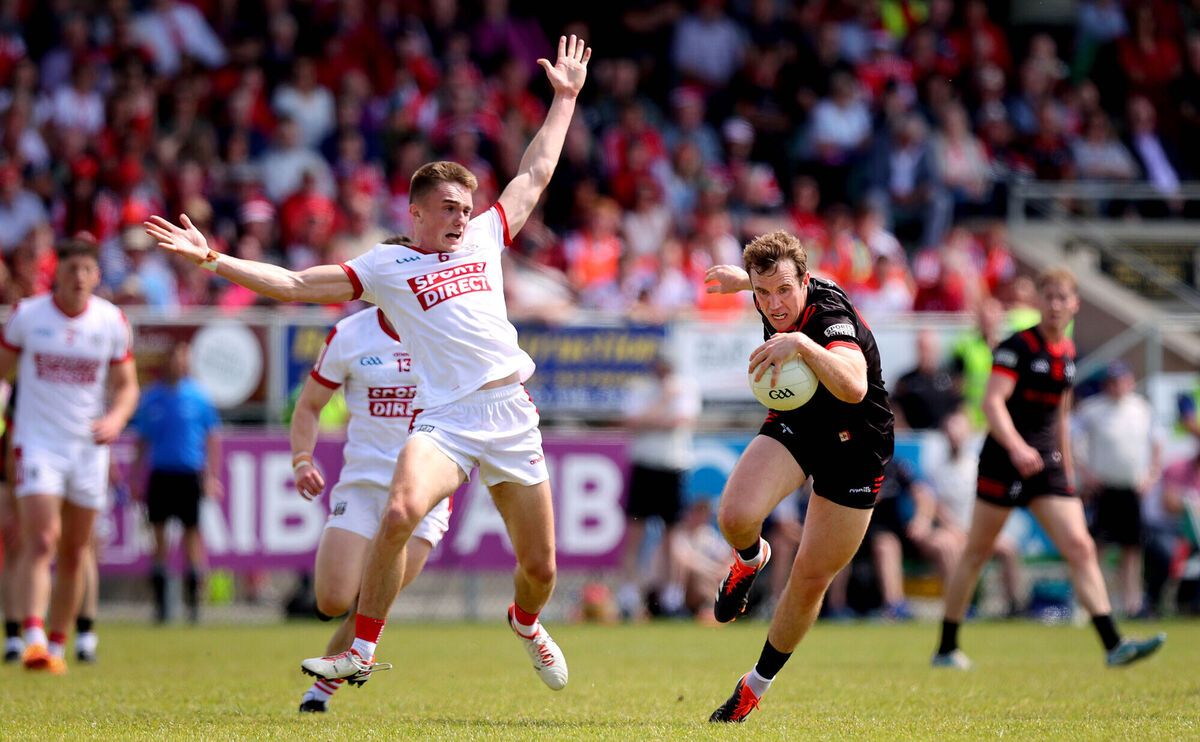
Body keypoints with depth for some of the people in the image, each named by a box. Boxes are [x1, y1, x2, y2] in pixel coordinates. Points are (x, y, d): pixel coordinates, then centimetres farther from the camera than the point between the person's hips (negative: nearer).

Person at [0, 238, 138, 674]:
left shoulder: (111, 322, 1)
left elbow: (126, 385, 7)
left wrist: (116, 418, -13)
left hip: (88, 447, 3)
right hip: (38, 442, -3)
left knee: (74, 555, 7)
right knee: (41, 542, -18)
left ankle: (56, 645, 18)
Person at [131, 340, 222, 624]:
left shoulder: (198, 396, 3)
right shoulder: (151, 398, 8)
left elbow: (212, 438, 6)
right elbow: (141, 441, 14)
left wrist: (211, 476, -1)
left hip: (189, 474, -2)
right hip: (159, 474, 2)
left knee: (191, 534, -3)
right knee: (158, 534, 0)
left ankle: (193, 601, 4)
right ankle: (160, 602, 6)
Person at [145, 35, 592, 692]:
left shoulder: (483, 237, 16)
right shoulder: (384, 266, 7)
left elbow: (534, 174, 28)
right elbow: (294, 285, 4)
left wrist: (566, 96, 31)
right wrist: (212, 259, -3)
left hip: (511, 416, 3)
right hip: (444, 416, -3)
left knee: (539, 565, 7)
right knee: (400, 513, -31)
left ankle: (527, 624, 44)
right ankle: (361, 649, -19)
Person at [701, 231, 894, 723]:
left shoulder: (832, 320, -35)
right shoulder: (776, 304, -15)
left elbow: (854, 387, -57)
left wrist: (802, 344, -70)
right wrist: (744, 278, 29)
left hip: (853, 445, -5)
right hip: (794, 422, 5)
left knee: (811, 579, 2)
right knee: (736, 517, -24)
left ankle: (759, 683, 25)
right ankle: (750, 560, 14)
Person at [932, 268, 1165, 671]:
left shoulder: (1068, 353, 12)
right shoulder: (1017, 346, -9)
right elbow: (992, 402, -19)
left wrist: (1067, 467, 26)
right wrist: (1017, 447, -34)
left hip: (1047, 463, 6)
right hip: (1005, 460, -6)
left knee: (1081, 548, -6)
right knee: (977, 553, 3)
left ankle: (1114, 645, -13)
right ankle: (946, 649, 14)